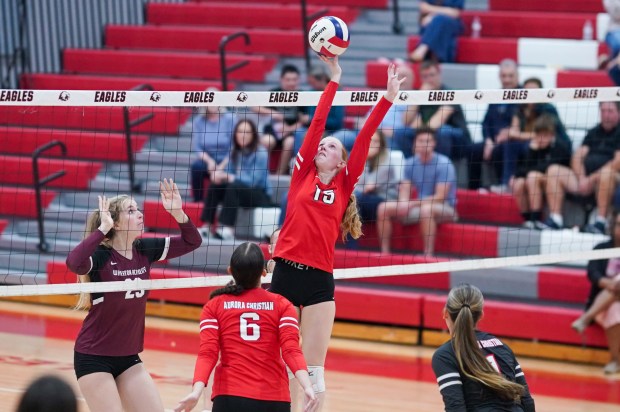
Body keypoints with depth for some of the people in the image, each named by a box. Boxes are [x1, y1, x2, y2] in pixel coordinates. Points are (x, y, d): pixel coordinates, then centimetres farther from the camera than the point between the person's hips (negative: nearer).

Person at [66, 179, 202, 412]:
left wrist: (178, 212, -12)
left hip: (128, 357, 7)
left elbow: (191, 242, 5)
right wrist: (102, 229, -35)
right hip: (94, 358, -7)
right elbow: (74, 263, -40)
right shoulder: (100, 255, -17)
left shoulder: (144, 250, 0)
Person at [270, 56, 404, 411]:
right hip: (286, 271, 0)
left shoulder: (344, 185, 8)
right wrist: (334, 81, 3)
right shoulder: (303, 175, 9)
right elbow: (317, 123, 5)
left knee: (314, 369, 1)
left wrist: (388, 98, -3)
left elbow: (364, 138, 2)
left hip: (320, 279, 0)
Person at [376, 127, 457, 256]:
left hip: (445, 208, -6)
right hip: (419, 206, 6)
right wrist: (403, 203, -21)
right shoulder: (410, 163, 4)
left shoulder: (444, 164, -15)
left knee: (426, 209, -41)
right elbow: (404, 191, 3)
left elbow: (440, 197, -19)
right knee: (383, 208, -8)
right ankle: (384, 252, -6)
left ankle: (428, 255, -38)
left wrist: (412, 204, -24)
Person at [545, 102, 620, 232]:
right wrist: (582, 178, -7)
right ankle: (555, 219, -21)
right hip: (585, 181, 6)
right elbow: (578, 157, 13)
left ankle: (601, 222, -39)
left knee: (607, 172, -38)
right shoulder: (593, 132, 21)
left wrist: (591, 179, -16)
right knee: (554, 170, -10)